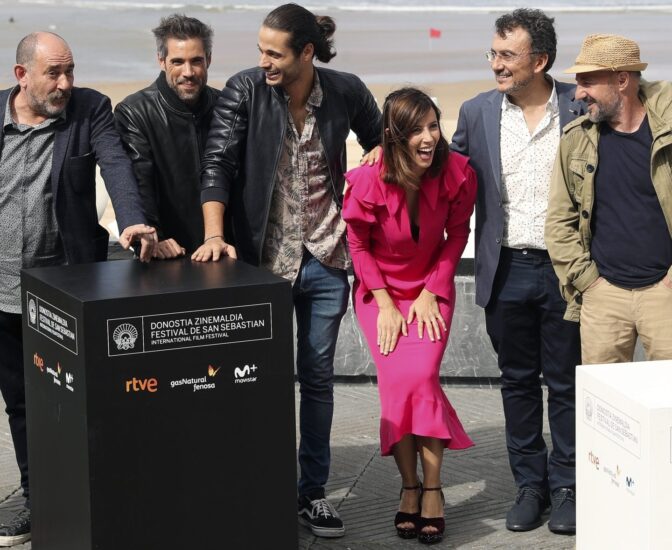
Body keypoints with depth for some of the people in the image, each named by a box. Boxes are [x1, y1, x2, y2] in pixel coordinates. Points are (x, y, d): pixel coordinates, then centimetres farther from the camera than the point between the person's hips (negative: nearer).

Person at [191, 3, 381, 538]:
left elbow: (383, 148, 14)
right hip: (263, 259, -2)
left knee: (318, 376, 10)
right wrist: (215, 235, -27)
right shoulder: (244, 91, -8)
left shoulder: (347, 92, -3)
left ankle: (313, 491, 23)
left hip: (325, 258, 2)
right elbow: (218, 163, -14)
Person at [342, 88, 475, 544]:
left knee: (422, 377, -17)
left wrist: (431, 294, -7)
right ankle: (410, 486, 0)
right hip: (380, 291, 0)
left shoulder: (457, 174, -16)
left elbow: (457, 234, -1)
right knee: (396, 382, -14)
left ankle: (432, 489, -8)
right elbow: (359, 244, -4)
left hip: (431, 289, 0)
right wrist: (385, 304, -8)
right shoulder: (369, 181, -20)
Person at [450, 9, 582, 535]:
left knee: (565, 382, 7)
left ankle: (567, 486, 19)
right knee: (518, 382, 12)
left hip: (563, 269, -2)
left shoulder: (579, 107, -4)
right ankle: (529, 483, 24)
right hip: (507, 270, 3)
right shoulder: (476, 113, 3)